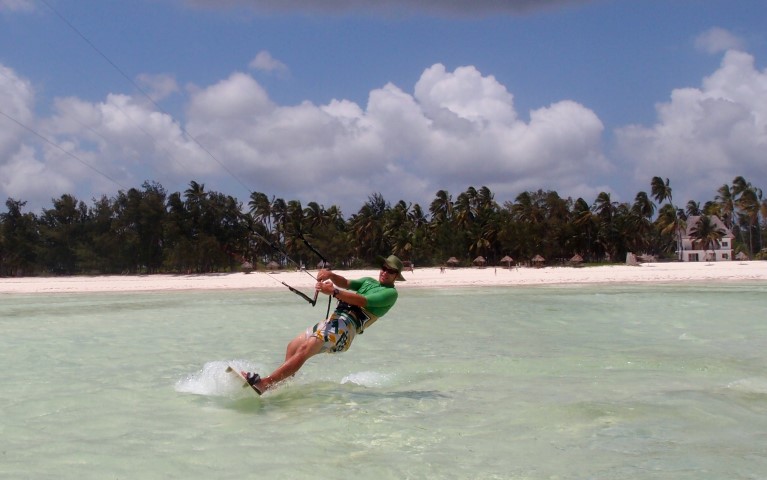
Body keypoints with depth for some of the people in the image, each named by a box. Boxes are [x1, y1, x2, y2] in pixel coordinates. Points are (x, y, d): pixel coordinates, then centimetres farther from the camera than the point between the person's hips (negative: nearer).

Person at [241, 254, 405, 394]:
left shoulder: (391, 293, 0)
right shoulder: (369, 282, 26)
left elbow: (363, 301, -15)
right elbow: (346, 283, 13)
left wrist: (333, 291, -23)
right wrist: (330, 275, -9)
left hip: (346, 326, -9)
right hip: (333, 320, 9)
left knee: (304, 350, -24)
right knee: (293, 347, 10)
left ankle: (263, 384, -33)